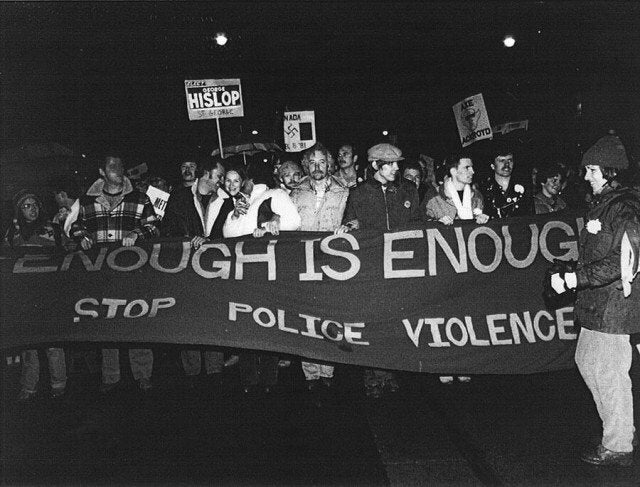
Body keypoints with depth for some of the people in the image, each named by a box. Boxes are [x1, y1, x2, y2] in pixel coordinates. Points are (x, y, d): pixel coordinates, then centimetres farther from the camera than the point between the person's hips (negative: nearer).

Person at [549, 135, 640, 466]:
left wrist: (575, 278, -24)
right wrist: (570, 278, 13)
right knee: (586, 361, 18)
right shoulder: (602, 204, 14)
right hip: (595, 302, 10)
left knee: (608, 371, -2)